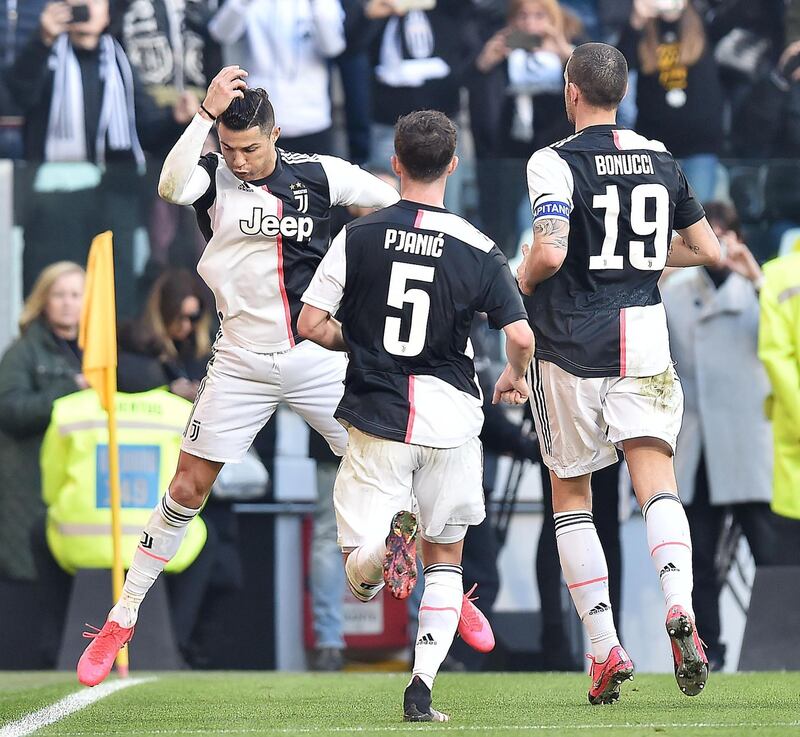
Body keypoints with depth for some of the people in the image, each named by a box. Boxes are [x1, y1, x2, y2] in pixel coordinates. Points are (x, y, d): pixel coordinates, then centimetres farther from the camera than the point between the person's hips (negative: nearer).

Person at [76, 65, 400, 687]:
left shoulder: (319, 176, -3)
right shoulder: (214, 177, -6)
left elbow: (394, 203, 12)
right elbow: (171, 187, -30)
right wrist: (208, 111, -34)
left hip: (317, 356, 1)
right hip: (242, 364, -1)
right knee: (189, 488, -2)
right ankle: (122, 619, 8)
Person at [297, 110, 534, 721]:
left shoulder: (359, 237, -3)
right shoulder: (479, 251, -4)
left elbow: (311, 324, -4)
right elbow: (521, 337, -11)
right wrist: (515, 377, 11)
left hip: (377, 420, -1)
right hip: (450, 417, 1)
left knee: (359, 579, 4)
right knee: (445, 561, 19)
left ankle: (387, 542, -32)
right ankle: (422, 685, 2)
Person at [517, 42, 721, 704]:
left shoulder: (556, 163, -8)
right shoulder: (660, 160, 9)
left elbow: (551, 253, -22)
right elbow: (709, 250, 15)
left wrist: (523, 279, -1)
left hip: (572, 348, -3)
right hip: (645, 339, 3)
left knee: (571, 495, 10)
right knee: (656, 477, -5)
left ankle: (606, 648, 5)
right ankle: (679, 607, -32)